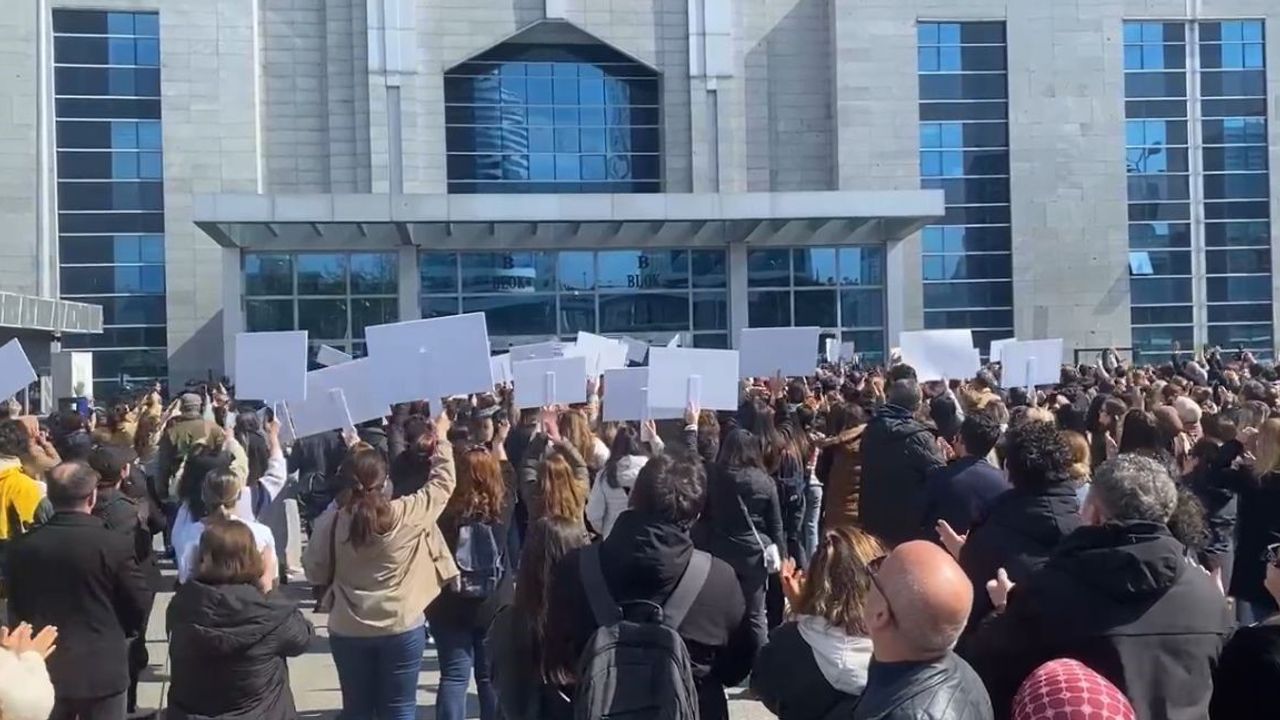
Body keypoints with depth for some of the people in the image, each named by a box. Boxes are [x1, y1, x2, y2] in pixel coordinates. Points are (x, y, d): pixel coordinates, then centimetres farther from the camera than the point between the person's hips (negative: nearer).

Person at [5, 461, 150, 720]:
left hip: (42, 667, 4)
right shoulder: (115, 545, -17)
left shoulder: (22, 546, -6)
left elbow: (16, 610, 5)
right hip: (101, 669, -3)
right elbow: (140, 607, -8)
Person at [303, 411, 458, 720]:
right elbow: (442, 484, 2)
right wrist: (441, 439, 14)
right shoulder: (407, 514, -15)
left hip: (348, 631, 2)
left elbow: (315, 573, 3)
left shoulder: (330, 521, -10)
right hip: (402, 628, -2)